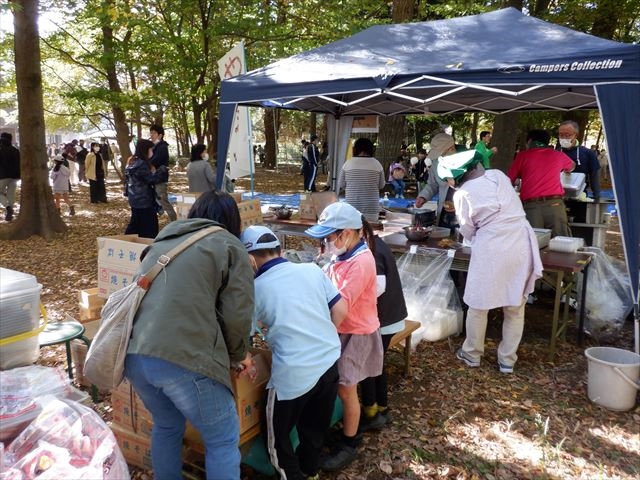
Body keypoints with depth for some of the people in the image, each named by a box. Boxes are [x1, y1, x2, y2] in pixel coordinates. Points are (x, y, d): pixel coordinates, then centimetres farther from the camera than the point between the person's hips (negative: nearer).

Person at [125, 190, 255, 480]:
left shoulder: (163, 241, 24)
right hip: (183, 358, -7)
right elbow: (237, 315, -2)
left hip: (133, 354, 7)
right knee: (223, 439, 12)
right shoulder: (229, 245, 6)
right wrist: (238, 354, 17)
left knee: (166, 426, 29)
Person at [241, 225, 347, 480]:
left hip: (294, 373, -6)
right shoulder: (312, 269, 1)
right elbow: (340, 310, 4)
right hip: (330, 362, 6)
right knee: (316, 426, 28)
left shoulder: (256, 289, -7)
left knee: (277, 435, 19)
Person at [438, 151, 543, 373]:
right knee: (516, 307, 15)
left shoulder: (463, 194, -5)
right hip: (522, 244, 4)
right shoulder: (498, 175, 6)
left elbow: (468, 232, 5)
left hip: (492, 250, -4)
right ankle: (507, 360, 27)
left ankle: (472, 354, 30)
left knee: (479, 305, 15)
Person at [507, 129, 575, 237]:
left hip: (530, 207, -1)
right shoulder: (558, 155, 21)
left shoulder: (522, 155, 13)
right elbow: (572, 166, 45)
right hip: (554, 205, 1)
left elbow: (509, 182, 13)